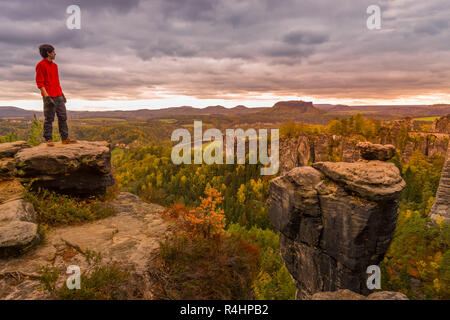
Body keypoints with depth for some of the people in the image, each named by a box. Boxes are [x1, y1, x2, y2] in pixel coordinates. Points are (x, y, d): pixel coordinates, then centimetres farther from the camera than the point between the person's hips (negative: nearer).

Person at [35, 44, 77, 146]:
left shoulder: (54, 65, 17)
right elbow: (39, 83, -10)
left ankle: (65, 138, 9)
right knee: (49, 119, -3)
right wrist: (46, 96, -19)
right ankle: (48, 140, 3)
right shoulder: (41, 65, -6)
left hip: (58, 96, 7)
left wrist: (62, 94, 19)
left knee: (63, 117, 5)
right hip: (49, 96, -7)